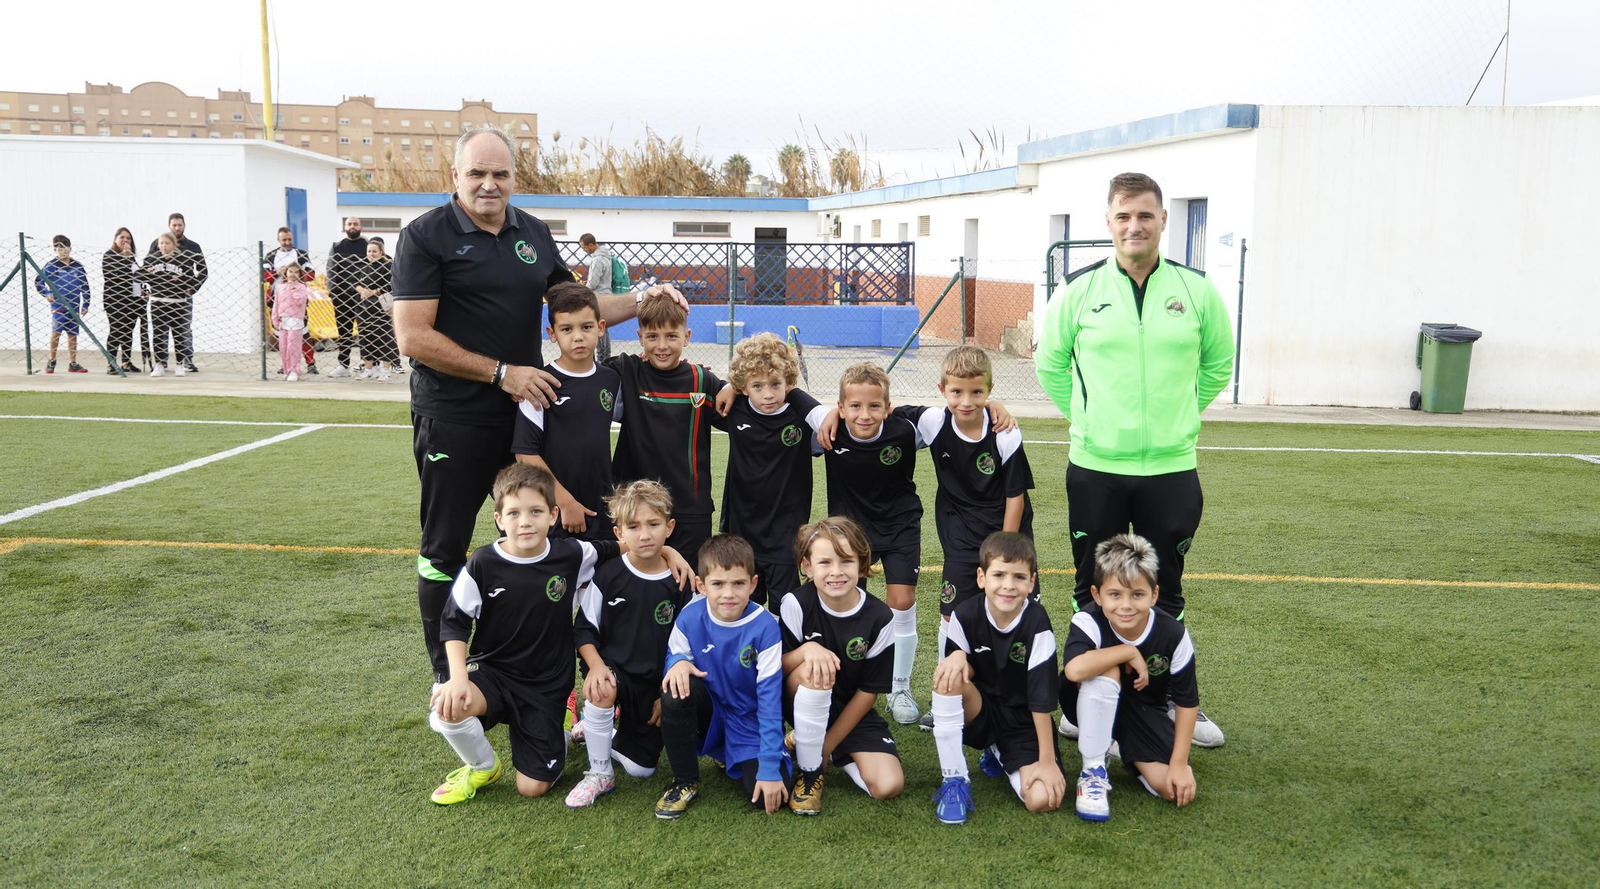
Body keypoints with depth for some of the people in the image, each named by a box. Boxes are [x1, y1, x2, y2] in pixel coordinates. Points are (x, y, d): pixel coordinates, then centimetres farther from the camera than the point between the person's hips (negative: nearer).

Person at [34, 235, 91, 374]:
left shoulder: (77, 266, 7)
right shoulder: (50, 265, -1)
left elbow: (85, 286, 10)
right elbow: (38, 281, 3)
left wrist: (85, 304, 7)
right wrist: (46, 294, -10)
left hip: (74, 306, 3)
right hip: (58, 304, -3)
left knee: (73, 334, 7)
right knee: (56, 331, -13)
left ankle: (72, 364, 13)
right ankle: (52, 361, -1)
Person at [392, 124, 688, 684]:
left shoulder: (534, 234, 10)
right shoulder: (426, 236, -8)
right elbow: (413, 337, -15)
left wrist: (639, 301, 4)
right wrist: (501, 372, -17)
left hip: (526, 410, 6)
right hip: (453, 421, -5)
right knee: (445, 551, 6)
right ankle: (446, 679, 20)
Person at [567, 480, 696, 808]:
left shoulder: (680, 584, -7)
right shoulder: (607, 576, -9)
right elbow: (585, 629, -3)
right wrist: (595, 666, -21)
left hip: (655, 683, 2)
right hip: (612, 670, -2)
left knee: (641, 768, 4)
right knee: (602, 692, -38)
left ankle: (597, 730, 34)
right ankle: (600, 774, -16)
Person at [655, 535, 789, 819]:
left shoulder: (764, 627, -21)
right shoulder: (691, 617, -16)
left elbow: (770, 698, -20)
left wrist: (771, 768, -22)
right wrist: (678, 662, -27)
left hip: (749, 722, -2)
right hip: (709, 712, 2)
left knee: (767, 797, -23)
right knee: (676, 690, -31)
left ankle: (733, 760, 14)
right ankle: (685, 782, -8)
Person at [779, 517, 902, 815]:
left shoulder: (879, 618, -15)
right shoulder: (796, 604, -16)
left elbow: (869, 692, -9)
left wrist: (828, 745, -9)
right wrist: (807, 649, -34)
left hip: (853, 715, 1)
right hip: (804, 709, -1)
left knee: (888, 786, -19)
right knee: (813, 672, -34)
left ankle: (830, 753, 12)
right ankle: (809, 771, -15)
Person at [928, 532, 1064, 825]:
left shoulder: (1036, 623, -21)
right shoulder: (965, 614, -14)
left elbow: (1042, 696, -19)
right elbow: (964, 672, -1)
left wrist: (1047, 761, -19)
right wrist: (958, 657, -26)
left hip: (1023, 722, -1)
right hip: (979, 711, 1)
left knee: (1042, 798, -22)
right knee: (948, 676, -30)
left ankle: (999, 754, 13)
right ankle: (954, 779, -16)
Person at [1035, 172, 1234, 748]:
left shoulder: (1196, 289, 0)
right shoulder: (1080, 289, -2)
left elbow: (1219, 364, 13)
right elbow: (1050, 363, 10)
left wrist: (1176, 418, 9)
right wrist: (1088, 419, 8)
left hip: (1171, 468, 1)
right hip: (1095, 468, 0)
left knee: (1166, 591, 12)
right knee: (1092, 590, 10)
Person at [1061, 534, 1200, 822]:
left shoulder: (1173, 634, -21)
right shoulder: (1088, 621, -29)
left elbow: (1187, 702, -10)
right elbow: (1074, 669, -49)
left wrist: (1179, 764, -13)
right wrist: (1130, 653, -36)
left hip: (1144, 709, 3)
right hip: (1094, 705, -3)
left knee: (1176, 790, -17)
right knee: (1106, 671, -37)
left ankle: (1125, 751, 18)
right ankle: (1093, 770, -19)